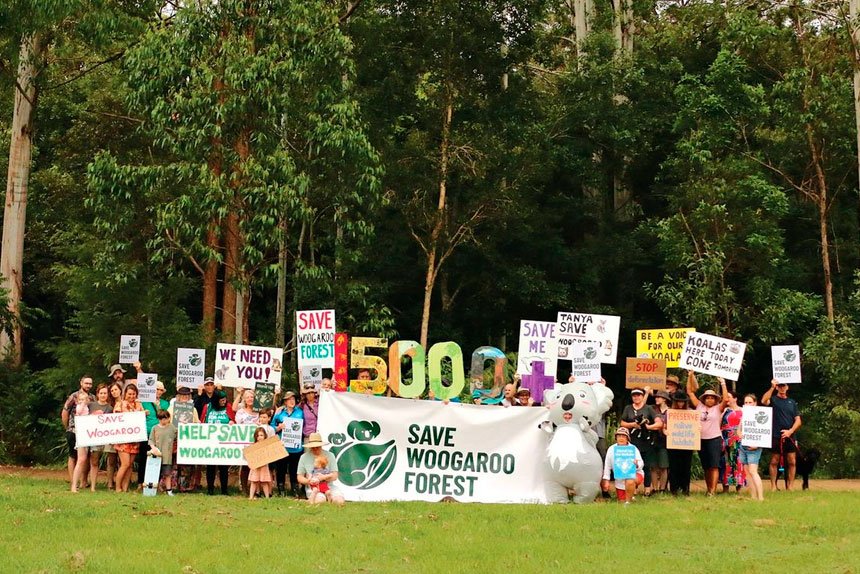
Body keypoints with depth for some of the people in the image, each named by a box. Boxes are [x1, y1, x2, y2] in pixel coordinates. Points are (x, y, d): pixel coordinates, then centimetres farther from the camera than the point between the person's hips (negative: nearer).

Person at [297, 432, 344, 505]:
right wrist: (309, 481, -16)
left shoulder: (330, 455, 4)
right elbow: (300, 478, 5)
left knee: (339, 501, -25)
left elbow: (335, 476, -1)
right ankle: (311, 500, 0)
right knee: (320, 500, -33)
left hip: (329, 486, 2)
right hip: (312, 488, -2)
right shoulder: (304, 457, 4)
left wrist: (324, 477, -22)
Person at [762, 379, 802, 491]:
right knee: (774, 461, -1)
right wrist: (772, 387, -21)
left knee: (792, 462, 0)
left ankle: (790, 486, 6)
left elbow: (798, 420, 10)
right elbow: (764, 401, -20)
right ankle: (773, 486, 3)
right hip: (776, 436, -3)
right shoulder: (773, 400, 4)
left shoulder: (792, 402, 15)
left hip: (790, 436, 3)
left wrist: (790, 431, -6)